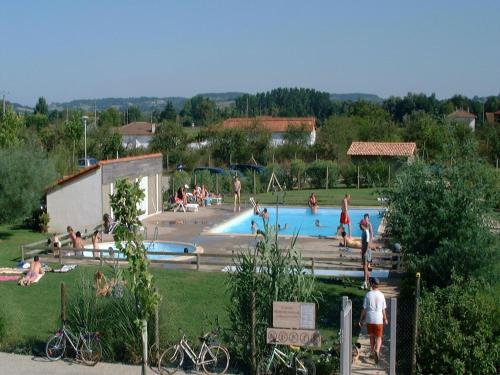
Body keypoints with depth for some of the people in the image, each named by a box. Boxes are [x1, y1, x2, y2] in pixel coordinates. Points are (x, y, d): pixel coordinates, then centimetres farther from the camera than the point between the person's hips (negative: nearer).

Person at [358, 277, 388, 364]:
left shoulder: (368, 295, -7)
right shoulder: (381, 295, -4)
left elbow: (364, 309, -4)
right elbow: (383, 309, 2)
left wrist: (361, 319, 5)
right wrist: (385, 319, 17)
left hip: (370, 319, 1)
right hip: (379, 319, 0)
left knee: (372, 336, 17)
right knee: (379, 337, 7)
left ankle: (373, 352, 26)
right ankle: (377, 351, -17)